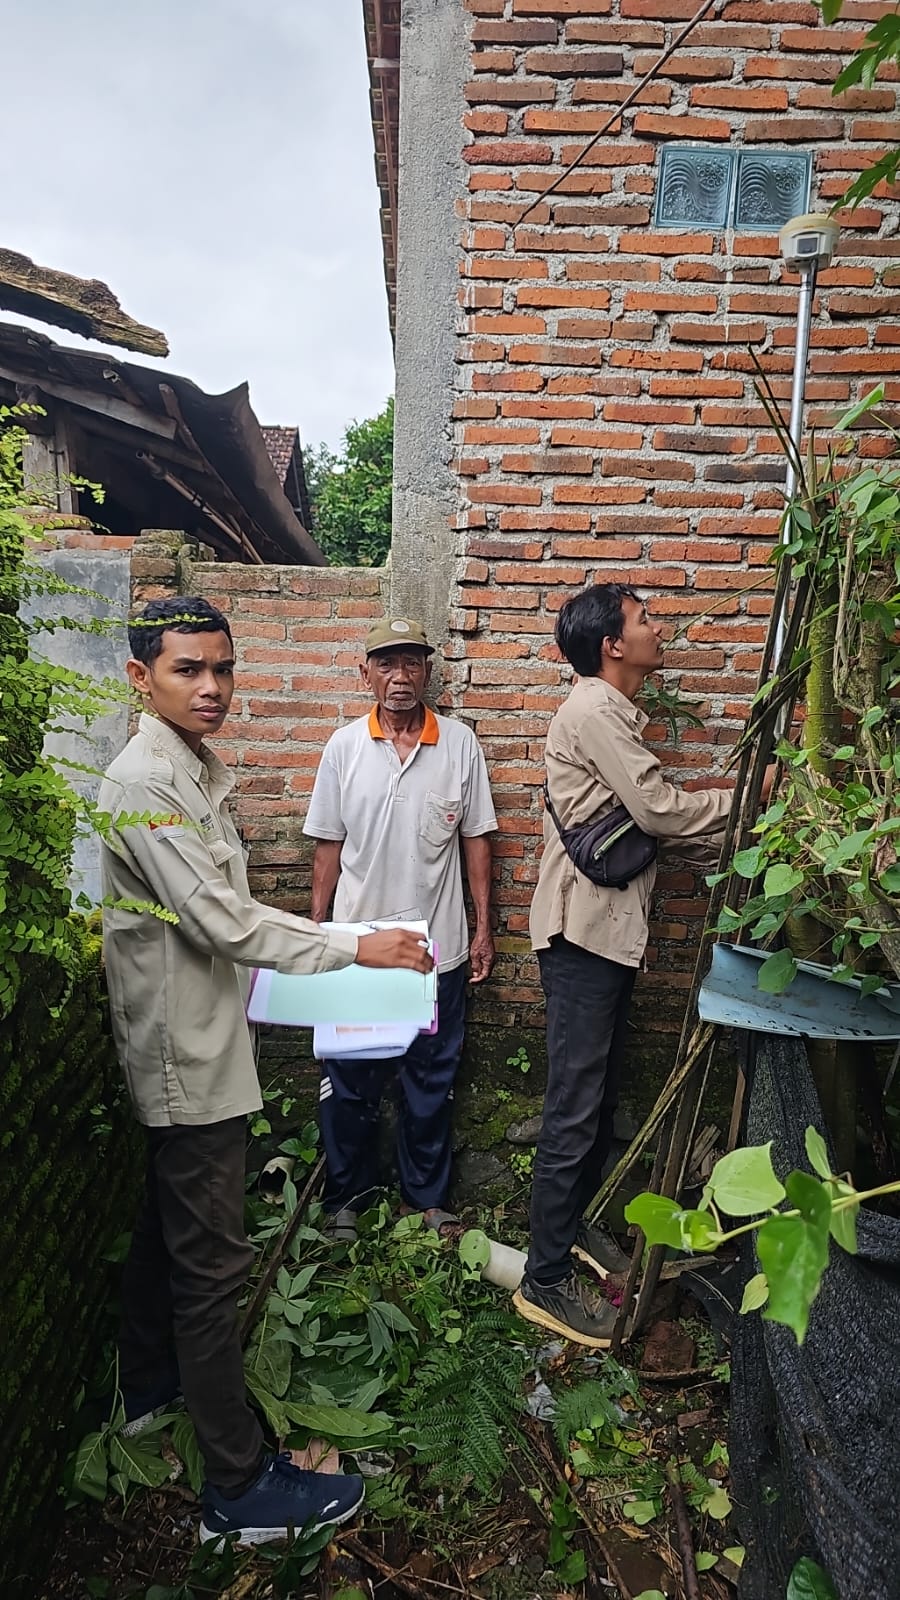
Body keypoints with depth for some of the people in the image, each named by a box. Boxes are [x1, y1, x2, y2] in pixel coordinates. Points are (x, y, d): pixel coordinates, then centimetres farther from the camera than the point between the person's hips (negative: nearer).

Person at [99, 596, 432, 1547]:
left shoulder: (193, 772, 9)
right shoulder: (144, 783, -22)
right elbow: (219, 922, -26)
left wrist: (322, 940, 14)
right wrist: (353, 948, -21)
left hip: (190, 1038, 10)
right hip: (188, 1054, -10)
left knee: (165, 1226, 24)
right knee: (212, 1260, 0)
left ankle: (146, 1388, 45)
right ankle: (238, 1488, 15)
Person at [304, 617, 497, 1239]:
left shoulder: (460, 743, -2)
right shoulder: (344, 746, -2)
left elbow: (476, 838, 3)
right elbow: (329, 846, 3)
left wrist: (484, 927, 2)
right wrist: (317, 932, 3)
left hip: (437, 945, 0)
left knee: (432, 1081, 14)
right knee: (349, 1080, 12)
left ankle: (428, 1195, 34)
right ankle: (348, 1194, 33)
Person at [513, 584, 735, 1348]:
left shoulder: (616, 712, 18)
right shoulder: (593, 710, -14)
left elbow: (649, 821, 12)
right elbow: (661, 809, -18)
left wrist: (730, 829, 4)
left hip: (612, 927, 10)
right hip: (584, 928, -10)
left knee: (601, 1095, 19)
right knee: (576, 1109, -4)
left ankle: (574, 1224, 36)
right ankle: (545, 1282, 8)